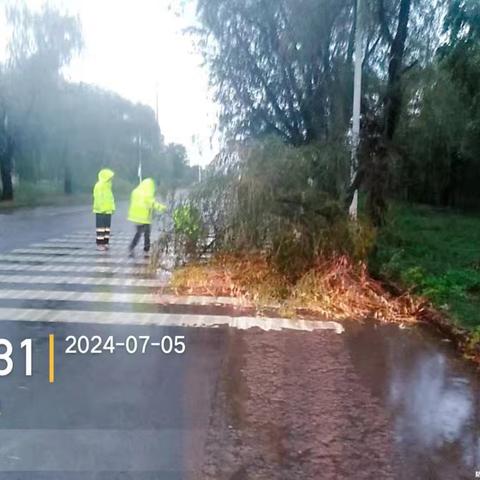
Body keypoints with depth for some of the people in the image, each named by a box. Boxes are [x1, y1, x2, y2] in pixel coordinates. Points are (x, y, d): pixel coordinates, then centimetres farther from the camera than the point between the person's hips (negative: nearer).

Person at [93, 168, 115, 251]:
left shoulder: (108, 186, 15)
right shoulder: (99, 186, -12)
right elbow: (98, 198, -18)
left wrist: (112, 208, 12)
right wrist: (101, 209, -21)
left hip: (108, 211, 8)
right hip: (101, 211, -8)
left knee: (107, 228, 9)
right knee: (101, 228, -6)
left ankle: (105, 243, 15)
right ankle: (99, 244, -2)